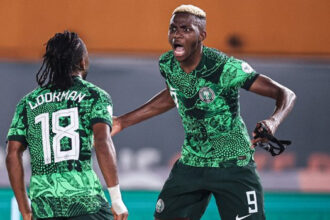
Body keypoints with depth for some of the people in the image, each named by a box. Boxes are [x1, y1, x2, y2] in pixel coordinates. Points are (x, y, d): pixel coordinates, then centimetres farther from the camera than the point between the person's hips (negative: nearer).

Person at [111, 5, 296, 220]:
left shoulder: (225, 68, -24)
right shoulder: (167, 65, -5)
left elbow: (286, 94, -24)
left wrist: (273, 122, -47)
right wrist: (123, 122, 19)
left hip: (233, 164, -5)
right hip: (191, 162, 5)